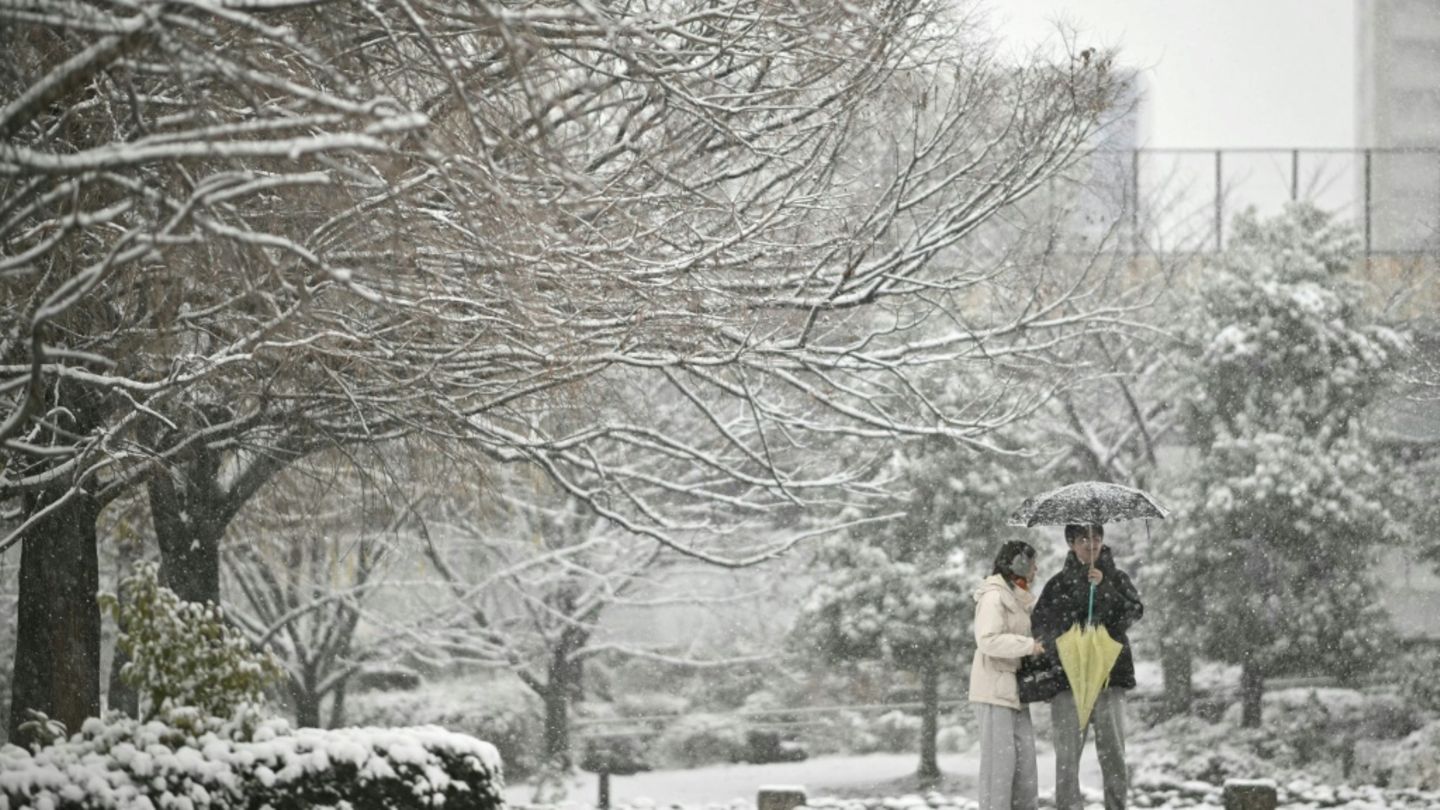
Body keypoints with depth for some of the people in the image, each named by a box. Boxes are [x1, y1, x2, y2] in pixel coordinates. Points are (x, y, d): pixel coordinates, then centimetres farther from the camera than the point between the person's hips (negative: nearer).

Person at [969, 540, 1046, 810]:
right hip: (994, 688, -9)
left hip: (1013, 689, 9)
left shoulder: (1018, 599, 18)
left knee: (1024, 755, 7)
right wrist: (1029, 646, -21)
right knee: (1000, 756, -11)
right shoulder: (993, 597, -12)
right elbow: (988, 640, -22)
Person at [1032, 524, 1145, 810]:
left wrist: (1104, 587, -14)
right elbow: (1040, 626, 9)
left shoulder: (1116, 578, 12)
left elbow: (1135, 611, -4)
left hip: (1109, 677, 0)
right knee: (1067, 755, -4)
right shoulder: (1059, 583, 10)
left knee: (1113, 753, -4)